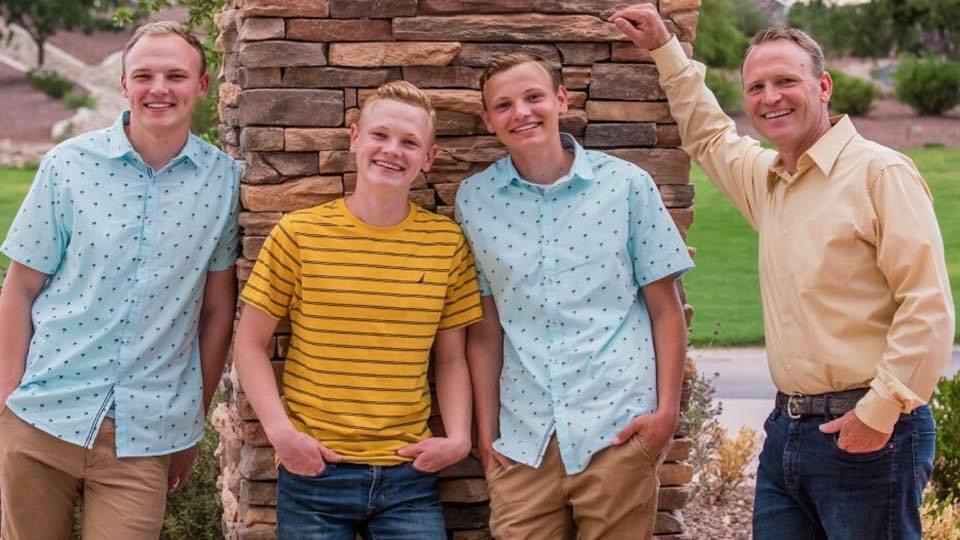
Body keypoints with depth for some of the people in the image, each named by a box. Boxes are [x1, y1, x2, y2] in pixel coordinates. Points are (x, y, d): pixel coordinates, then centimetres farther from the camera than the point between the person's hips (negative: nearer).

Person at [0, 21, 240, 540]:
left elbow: (217, 309, 6)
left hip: (145, 434, 0)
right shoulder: (68, 164, -1)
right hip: (42, 415, 0)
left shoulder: (224, 180, 0)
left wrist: (194, 424, 8)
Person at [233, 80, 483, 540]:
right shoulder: (299, 234, -4)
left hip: (409, 477, 2)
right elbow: (251, 344, 0)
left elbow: (451, 358, 9)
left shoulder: (447, 242, 2)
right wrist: (280, 431, -11)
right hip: (314, 473, -1)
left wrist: (458, 438, -4)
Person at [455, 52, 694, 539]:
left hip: (618, 426, -1)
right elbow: (485, 327, 8)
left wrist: (667, 409, -5)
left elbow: (665, 309, 3)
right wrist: (486, 428, 5)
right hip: (522, 438, 2)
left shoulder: (627, 184, 0)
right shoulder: (474, 199, 5)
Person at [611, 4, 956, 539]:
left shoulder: (881, 172, -10)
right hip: (787, 432, 8)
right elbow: (708, 134, 36)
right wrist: (664, 47, 33)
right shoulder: (766, 178, 13)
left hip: (867, 434, -7)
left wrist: (881, 411, -18)